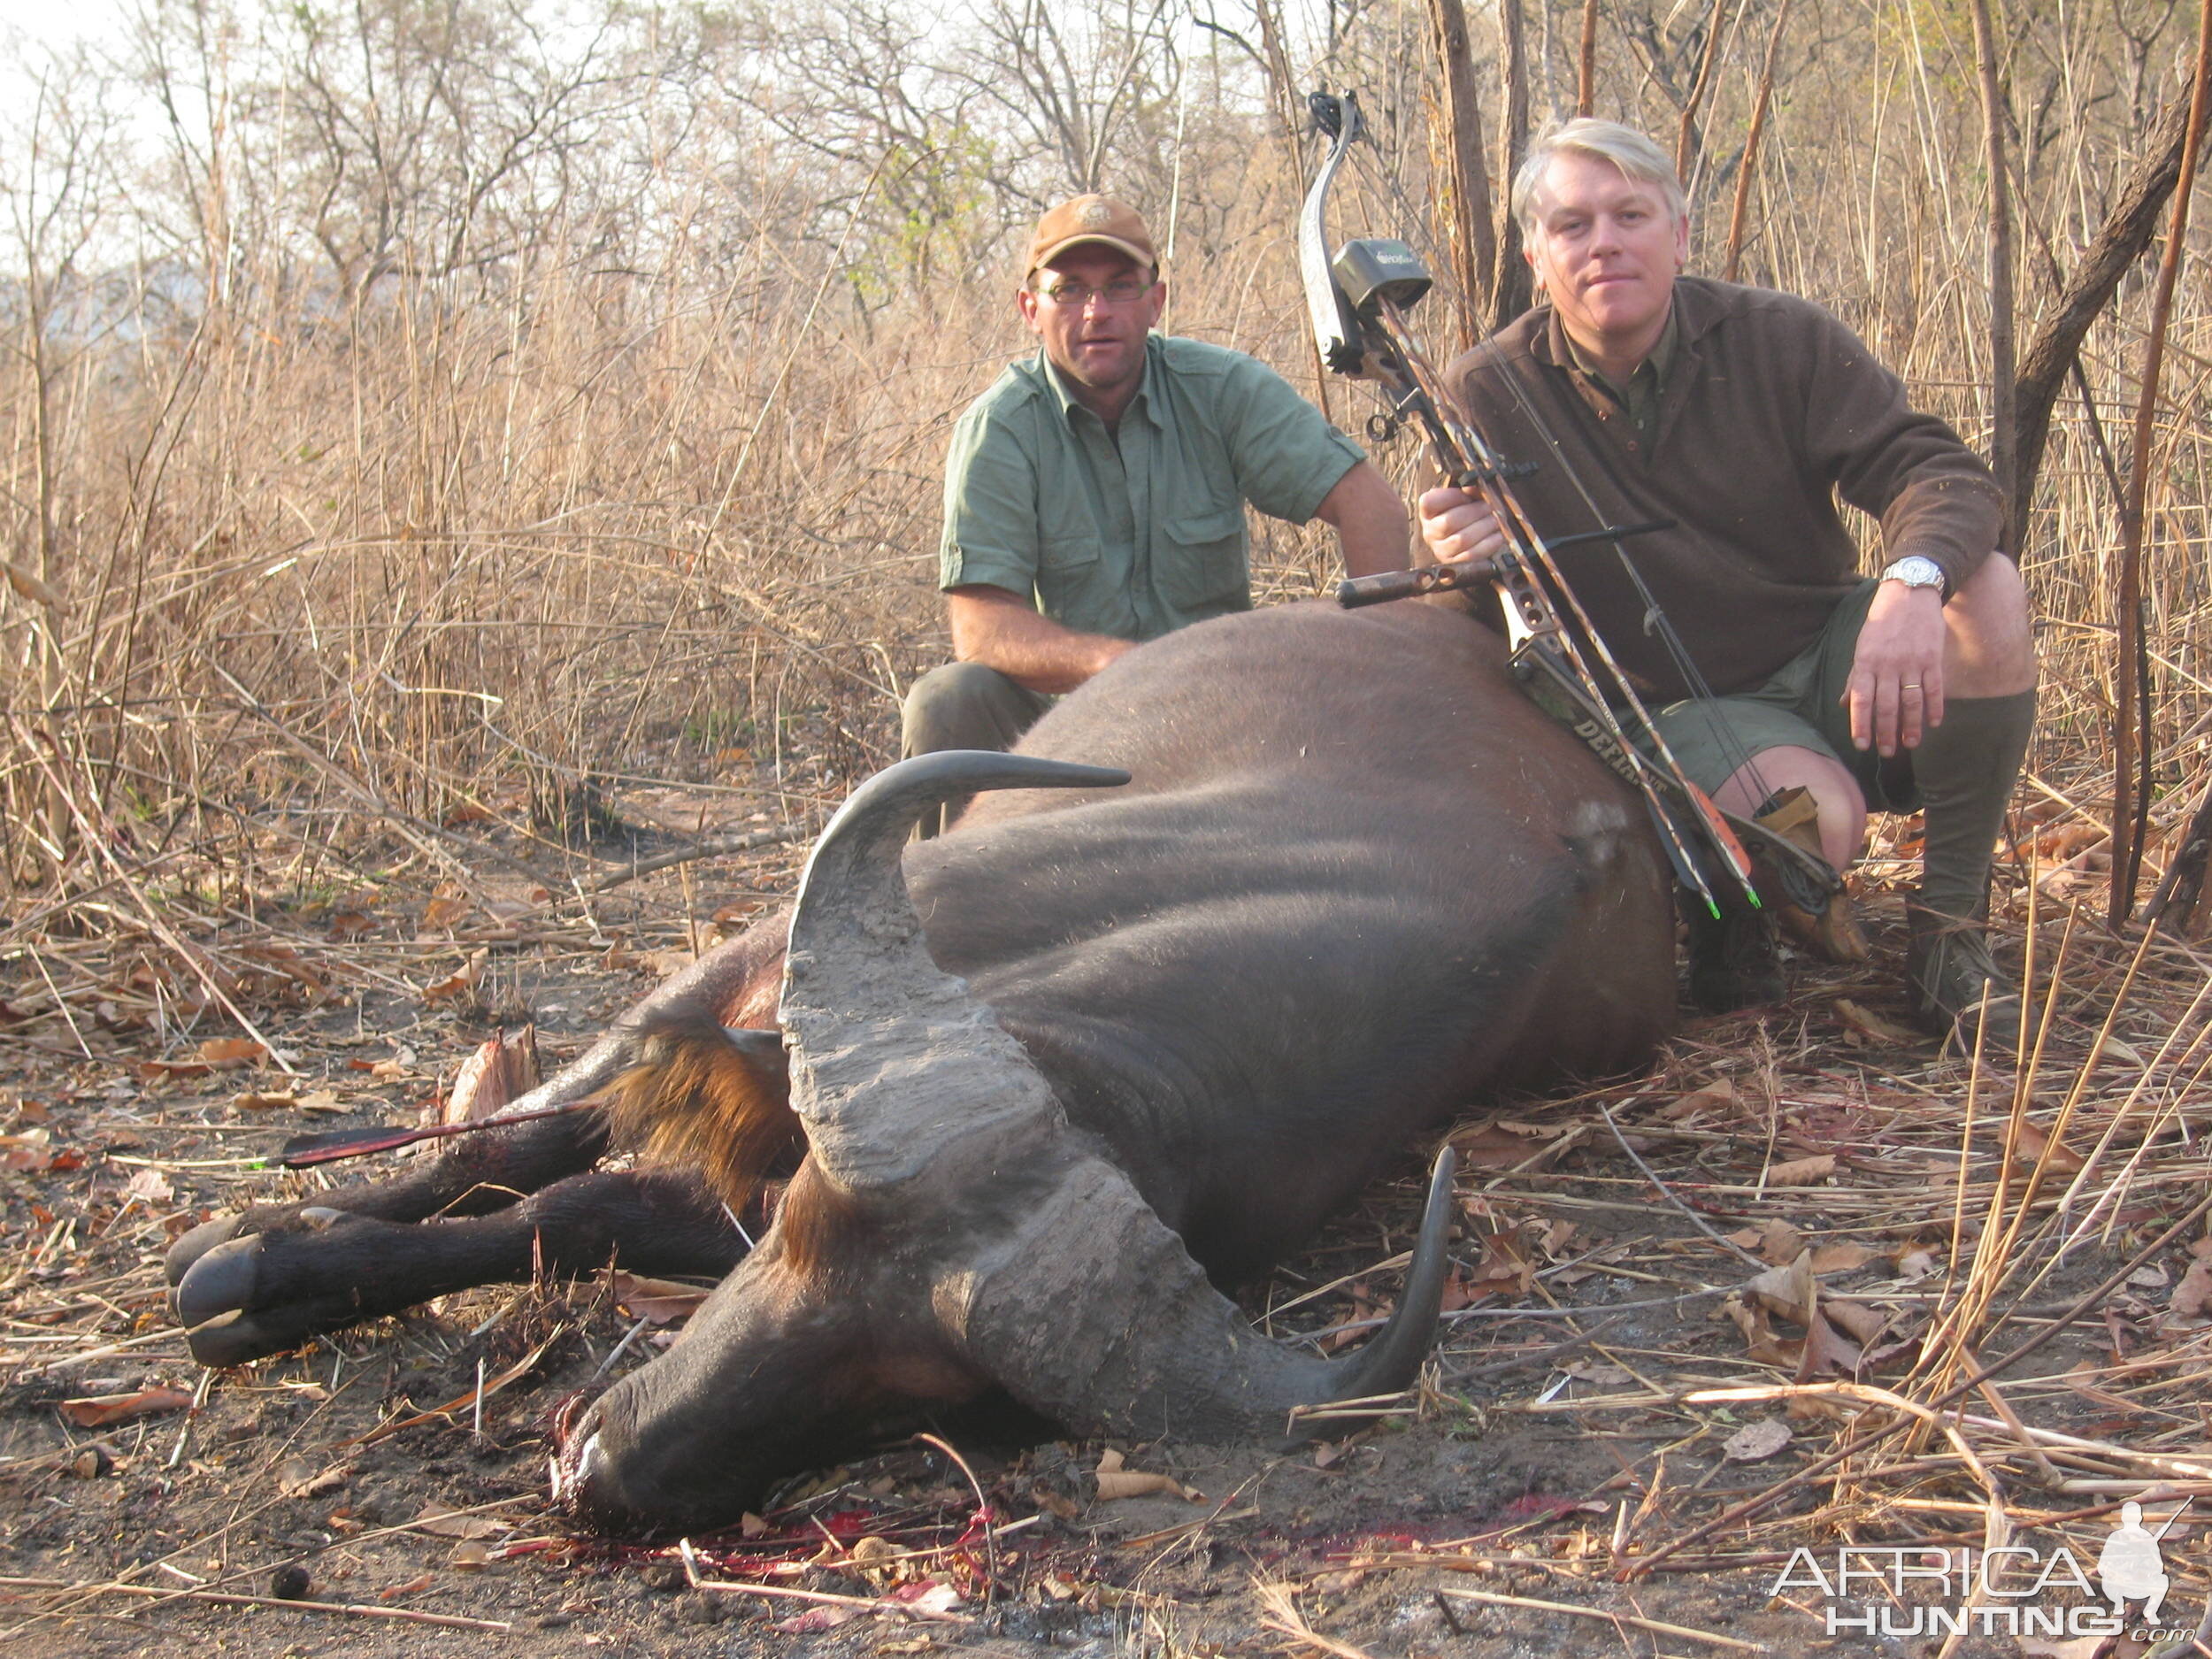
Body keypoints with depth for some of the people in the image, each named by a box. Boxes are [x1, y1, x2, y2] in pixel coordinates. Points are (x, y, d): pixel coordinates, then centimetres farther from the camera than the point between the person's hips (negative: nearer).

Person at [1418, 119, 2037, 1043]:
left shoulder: (1782, 340, -7)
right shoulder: (1488, 396, -8)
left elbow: (1942, 474, -14)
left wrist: (1912, 579, -38)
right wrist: (1453, 559, -31)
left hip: (1826, 664, 3)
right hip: (1681, 709, -3)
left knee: (1985, 593, -27)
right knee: (1815, 816, -35)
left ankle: (1948, 928, -11)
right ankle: (1730, 910, 3)